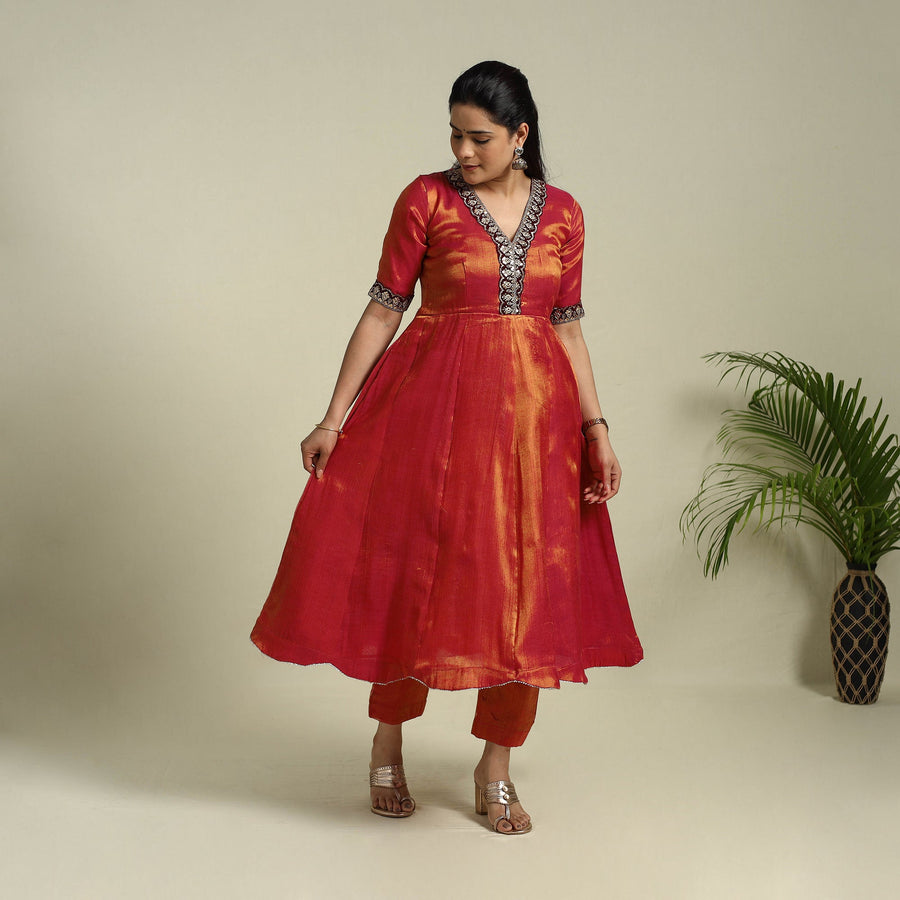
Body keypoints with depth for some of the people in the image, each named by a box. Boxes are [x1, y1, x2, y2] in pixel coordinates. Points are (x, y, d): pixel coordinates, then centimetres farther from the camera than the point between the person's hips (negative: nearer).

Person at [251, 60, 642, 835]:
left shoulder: (563, 214, 6)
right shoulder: (426, 200, -2)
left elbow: (568, 328, 9)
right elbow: (383, 311, -2)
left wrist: (596, 428, 1)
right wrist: (335, 417, -6)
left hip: (534, 409, 3)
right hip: (433, 403, -2)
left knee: (524, 585, 4)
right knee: (415, 573, 1)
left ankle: (496, 769, 20)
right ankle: (388, 746, 24)